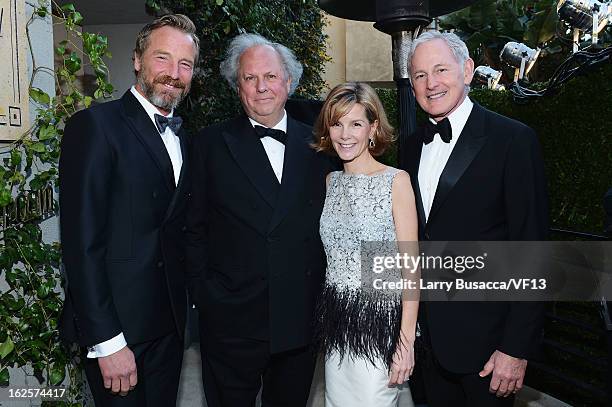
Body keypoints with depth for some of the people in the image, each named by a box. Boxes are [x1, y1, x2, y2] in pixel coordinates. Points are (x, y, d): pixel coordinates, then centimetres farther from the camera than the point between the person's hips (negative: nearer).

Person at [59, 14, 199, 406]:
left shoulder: (181, 136, 9)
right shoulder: (95, 125, -13)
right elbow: (81, 243, -17)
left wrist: (183, 306, 6)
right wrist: (106, 341, -18)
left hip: (169, 322, 7)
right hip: (116, 327, -6)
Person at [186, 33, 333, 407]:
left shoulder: (317, 145, 4)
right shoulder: (211, 144, -1)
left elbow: (326, 224, 7)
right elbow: (195, 228, 0)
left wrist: (325, 300, 2)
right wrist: (203, 292, -5)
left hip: (301, 319, 2)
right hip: (230, 320, -2)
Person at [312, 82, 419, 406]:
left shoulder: (396, 181, -9)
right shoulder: (331, 181, 7)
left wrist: (406, 342, -13)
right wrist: (325, 324, 8)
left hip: (379, 323, -5)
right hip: (336, 321, 5)